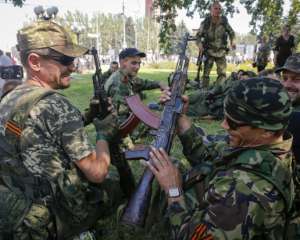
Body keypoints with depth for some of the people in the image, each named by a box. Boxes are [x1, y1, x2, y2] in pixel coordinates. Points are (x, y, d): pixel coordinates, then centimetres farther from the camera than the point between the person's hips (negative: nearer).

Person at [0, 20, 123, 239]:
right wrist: (105, 134, -5)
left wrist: (85, 119, 8)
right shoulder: (56, 105, -24)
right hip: (57, 221, -7)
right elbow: (97, 172, -22)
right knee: (117, 187, 16)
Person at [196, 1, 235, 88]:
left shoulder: (224, 21, -1)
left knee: (222, 73, -8)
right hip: (209, 51, -1)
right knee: (206, 73, 0)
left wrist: (232, 41, -6)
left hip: (221, 51, 1)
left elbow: (231, 32, 13)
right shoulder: (206, 22, -6)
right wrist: (199, 44, -18)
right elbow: (198, 35, 2)